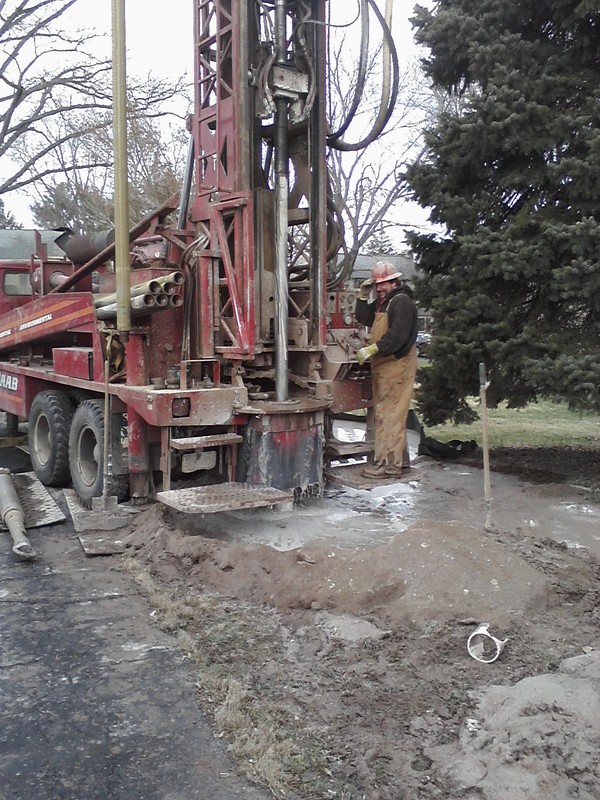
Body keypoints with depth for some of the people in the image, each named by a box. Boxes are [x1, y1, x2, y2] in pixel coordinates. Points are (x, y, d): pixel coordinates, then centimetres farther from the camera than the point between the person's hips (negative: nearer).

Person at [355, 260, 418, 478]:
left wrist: (373, 349, -26)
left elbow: (397, 335, -22)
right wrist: (363, 296, 6)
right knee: (391, 413, 13)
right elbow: (363, 318, 18)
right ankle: (400, 458, 22)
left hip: (396, 364, -10)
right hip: (383, 365, 10)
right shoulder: (382, 302, 20)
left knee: (388, 413, -10)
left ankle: (388, 463, -8)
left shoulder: (402, 301, -12)